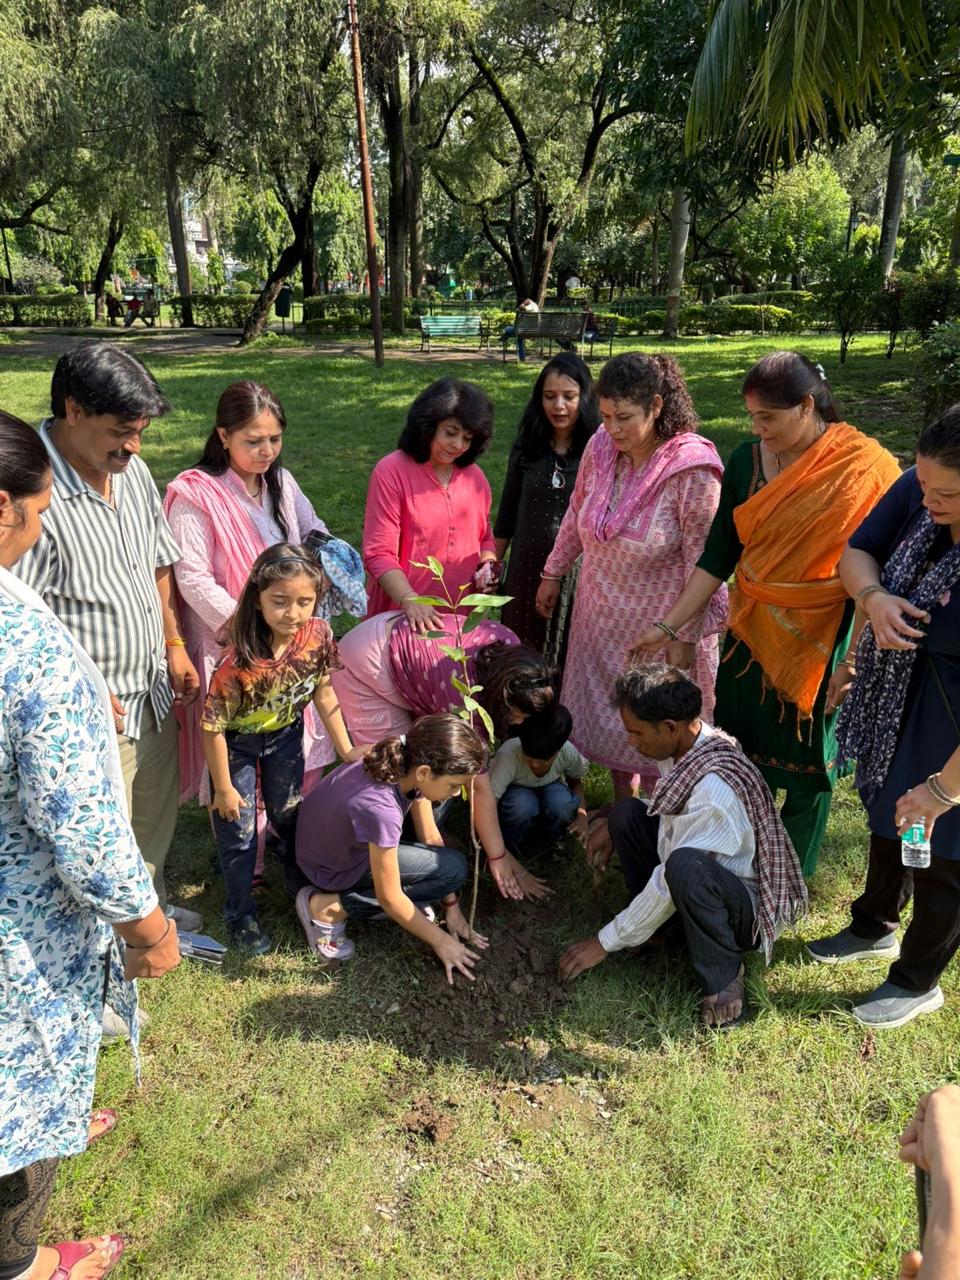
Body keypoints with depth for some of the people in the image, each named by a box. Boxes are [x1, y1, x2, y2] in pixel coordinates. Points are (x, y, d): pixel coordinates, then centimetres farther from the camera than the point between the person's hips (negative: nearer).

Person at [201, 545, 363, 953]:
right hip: (237, 744, -4)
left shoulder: (318, 635, -26)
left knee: (288, 812, 24)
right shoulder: (239, 661, -39)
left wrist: (346, 749, -4)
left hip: (285, 735, 4)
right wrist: (224, 788, -14)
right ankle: (240, 913, 33)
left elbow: (323, 692, -8)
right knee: (239, 830, 10)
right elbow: (213, 728, -25)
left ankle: (297, 873, 52)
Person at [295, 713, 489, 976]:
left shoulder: (410, 759, -19)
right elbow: (389, 898, -26)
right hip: (333, 868, -7)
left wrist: (451, 906, -1)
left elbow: (430, 837, -6)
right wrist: (440, 941, -13)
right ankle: (328, 909, -8)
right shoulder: (380, 809, -40)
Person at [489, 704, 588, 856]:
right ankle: (509, 847, -5)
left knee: (562, 803, -33)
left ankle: (541, 845, -2)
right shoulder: (509, 754, -38)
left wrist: (582, 814, -22)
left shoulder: (568, 753, -27)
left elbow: (576, 782, -3)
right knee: (523, 806, -37)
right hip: (514, 792, -2)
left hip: (549, 789, 3)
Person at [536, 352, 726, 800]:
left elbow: (702, 564, -18)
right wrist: (553, 573, 15)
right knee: (607, 713, 20)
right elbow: (576, 514, 8)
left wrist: (684, 638, -16)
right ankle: (621, 806, 42)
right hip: (602, 616, 6)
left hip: (661, 625, -5)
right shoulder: (600, 447, -8)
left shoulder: (692, 470, -23)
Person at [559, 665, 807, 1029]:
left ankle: (723, 977, -14)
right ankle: (657, 922, 5)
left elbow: (670, 881, -28)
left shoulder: (715, 789, -34)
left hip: (747, 906, -8)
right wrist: (618, 834, 5)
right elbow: (669, 809, 15)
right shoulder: (685, 743, -8)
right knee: (626, 812, -3)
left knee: (685, 866, -40)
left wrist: (605, 943, -18)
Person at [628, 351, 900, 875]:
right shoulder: (746, 461, -2)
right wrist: (667, 625, -4)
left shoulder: (866, 468, -14)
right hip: (752, 634, 4)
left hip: (823, 646, -3)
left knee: (806, 765, 12)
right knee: (742, 756, 14)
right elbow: (718, 554, 0)